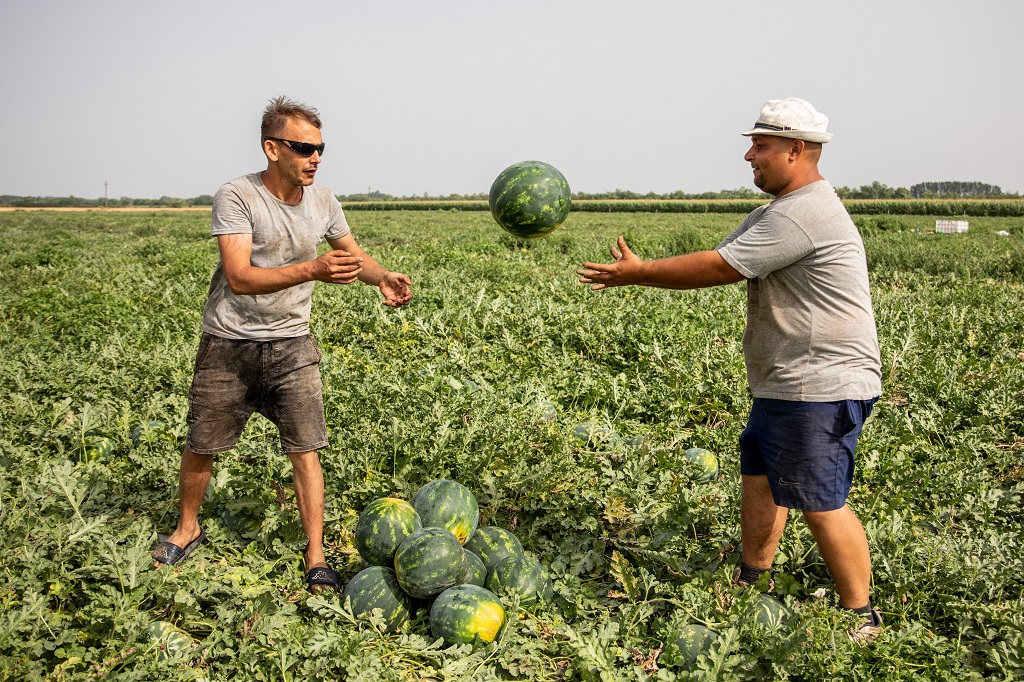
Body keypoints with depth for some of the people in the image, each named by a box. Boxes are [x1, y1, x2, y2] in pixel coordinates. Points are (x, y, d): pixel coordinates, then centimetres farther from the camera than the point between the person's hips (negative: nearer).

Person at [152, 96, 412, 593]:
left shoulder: (322, 202, 0)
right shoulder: (237, 197, -16)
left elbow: (353, 254, 15)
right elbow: (239, 277, -25)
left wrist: (383, 278, -7)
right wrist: (313, 269, -36)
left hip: (291, 346, 3)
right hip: (229, 346, -2)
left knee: (305, 450, -3)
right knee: (201, 445, 11)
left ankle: (316, 558, 7)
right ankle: (188, 528, 38)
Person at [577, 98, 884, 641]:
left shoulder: (803, 214, -20)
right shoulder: (776, 213, 16)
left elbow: (718, 269, -19)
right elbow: (719, 262, 13)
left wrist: (639, 272, -9)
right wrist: (636, 274, 2)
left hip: (821, 390, -11)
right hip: (786, 386, 11)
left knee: (822, 504, -3)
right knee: (759, 476, 18)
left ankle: (861, 617, 12)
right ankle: (751, 584, 33)